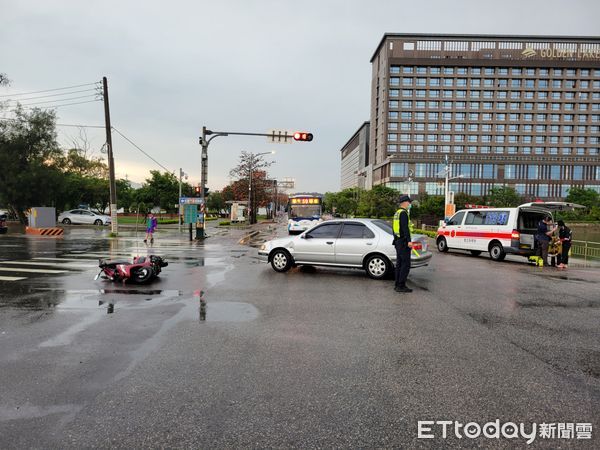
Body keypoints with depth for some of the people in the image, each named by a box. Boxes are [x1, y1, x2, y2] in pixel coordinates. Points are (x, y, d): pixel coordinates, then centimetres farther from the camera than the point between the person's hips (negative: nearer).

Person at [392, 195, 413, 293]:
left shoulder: (397, 213, 17)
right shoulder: (403, 213, -14)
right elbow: (405, 228, -23)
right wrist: (409, 241, -27)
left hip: (397, 241, 10)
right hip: (403, 242, -10)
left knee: (399, 264, 12)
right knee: (406, 264, -7)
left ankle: (397, 285, 15)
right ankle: (401, 286, -6)